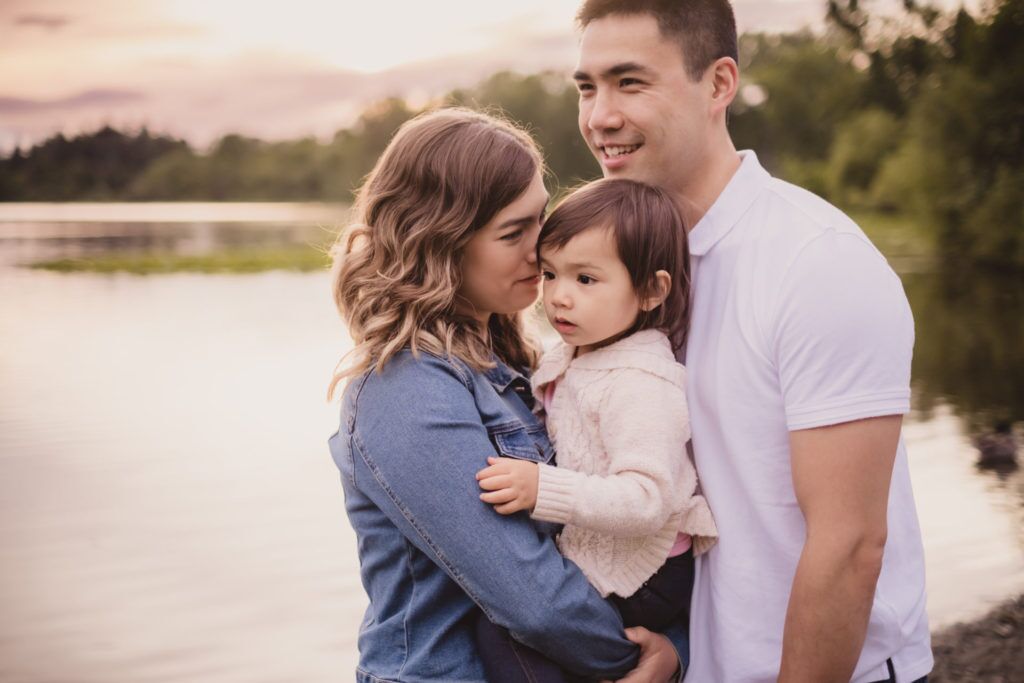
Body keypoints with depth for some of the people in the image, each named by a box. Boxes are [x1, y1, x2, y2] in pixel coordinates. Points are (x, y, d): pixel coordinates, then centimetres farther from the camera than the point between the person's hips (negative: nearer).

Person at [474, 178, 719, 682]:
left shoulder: (639, 384, -20)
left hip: (638, 579, -10)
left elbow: (647, 498, -29)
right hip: (592, 554, 10)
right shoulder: (575, 359, 9)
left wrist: (544, 489, -35)